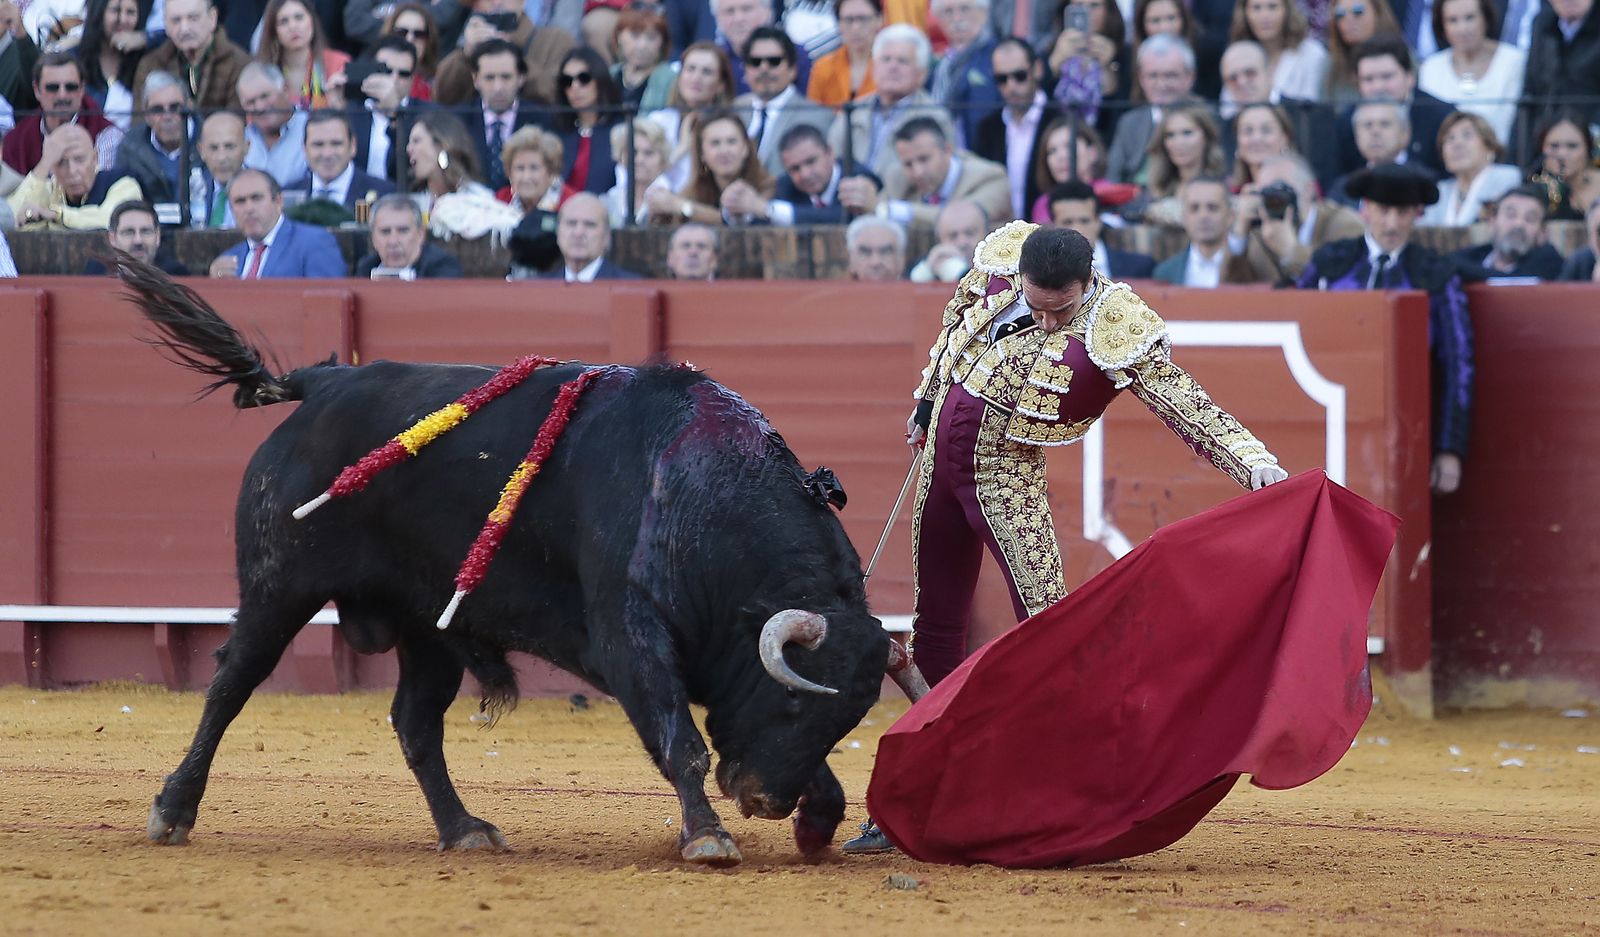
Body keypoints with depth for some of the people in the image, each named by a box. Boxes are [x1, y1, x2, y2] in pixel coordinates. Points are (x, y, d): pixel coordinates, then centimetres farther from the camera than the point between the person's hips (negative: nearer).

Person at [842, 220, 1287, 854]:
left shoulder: (1115, 327, -21)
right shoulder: (1002, 255, -7)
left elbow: (1182, 400, -25)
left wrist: (1253, 461, -39)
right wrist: (928, 399, 23)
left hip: (1006, 476, -5)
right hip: (940, 459, 5)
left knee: (1045, 621, -20)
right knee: (935, 629, 11)